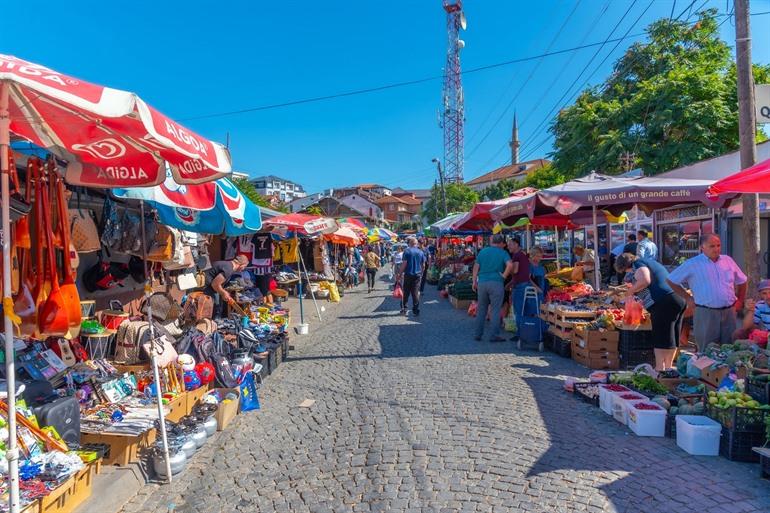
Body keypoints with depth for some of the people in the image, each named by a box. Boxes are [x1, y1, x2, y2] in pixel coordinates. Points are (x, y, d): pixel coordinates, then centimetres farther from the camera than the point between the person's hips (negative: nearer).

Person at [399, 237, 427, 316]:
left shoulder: (407, 251, -7)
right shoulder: (421, 252, 5)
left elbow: (404, 263, -12)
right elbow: (423, 265, 8)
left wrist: (400, 273, -5)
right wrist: (421, 272, 21)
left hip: (408, 274, -3)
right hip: (418, 275, 3)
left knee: (406, 293, 6)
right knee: (416, 293, 7)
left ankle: (404, 309, 8)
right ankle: (416, 310, 7)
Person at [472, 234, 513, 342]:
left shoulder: (482, 251, 9)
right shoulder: (503, 253, -1)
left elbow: (476, 267, 8)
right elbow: (510, 265, -17)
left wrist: (474, 281, 12)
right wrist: (504, 276, -5)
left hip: (482, 283, 4)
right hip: (496, 283, -4)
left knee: (481, 309, 13)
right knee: (495, 310, 3)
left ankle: (478, 334, 17)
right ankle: (493, 335, 4)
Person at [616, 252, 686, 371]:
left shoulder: (638, 264, -3)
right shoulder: (650, 261, 25)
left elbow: (645, 281, -21)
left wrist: (630, 291, -7)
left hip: (664, 302, -10)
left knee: (660, 339, -5)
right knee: (672, 338, 16)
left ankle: (660, 369, -4)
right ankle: (668, 367, 24)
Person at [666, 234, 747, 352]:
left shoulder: (728, 260, 10)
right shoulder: (692, 264, -4)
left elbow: (742, 281, 23)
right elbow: (671, 280, 0)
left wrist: (740, 300, 16)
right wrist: (688, 298, -2)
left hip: (729, 311, 5)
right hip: (706, 313, -4)